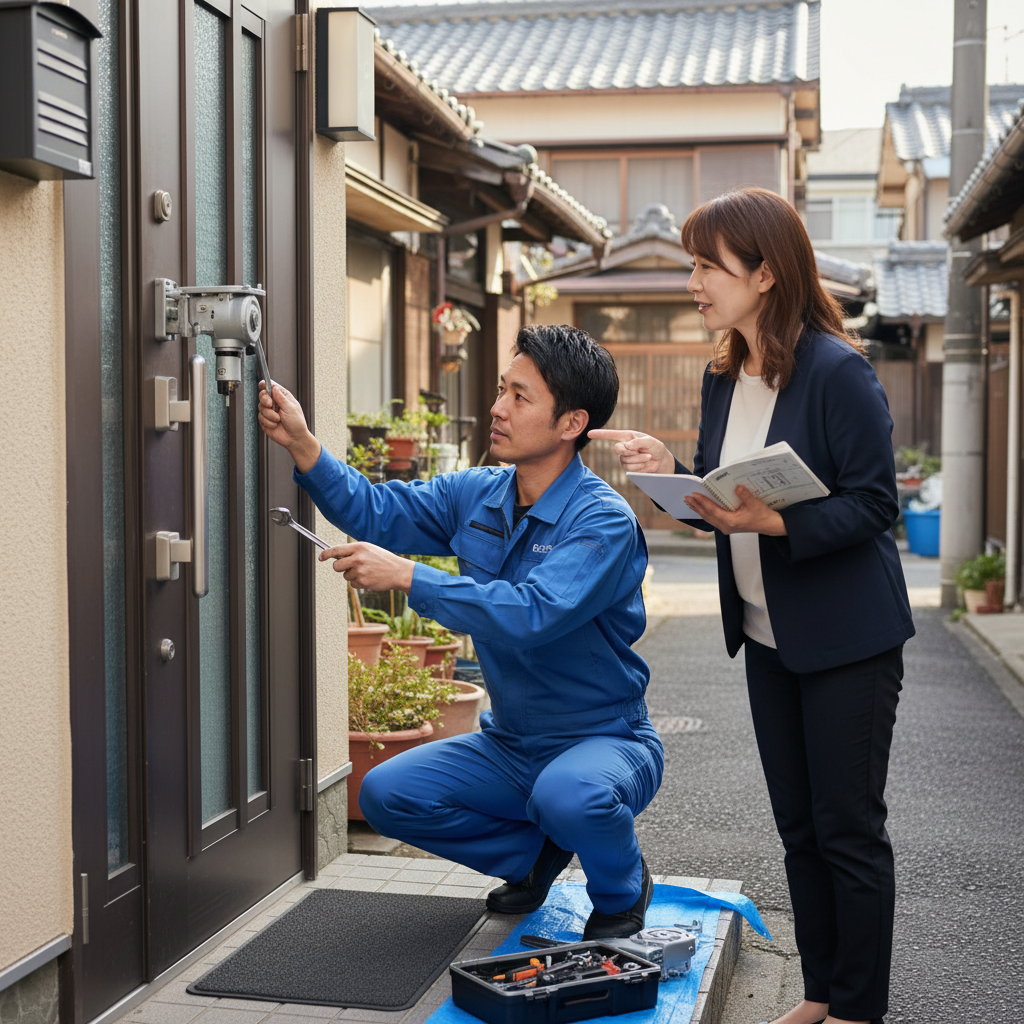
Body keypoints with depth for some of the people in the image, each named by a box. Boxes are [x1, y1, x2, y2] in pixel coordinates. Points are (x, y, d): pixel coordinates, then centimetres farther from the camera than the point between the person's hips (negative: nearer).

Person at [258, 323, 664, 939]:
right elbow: (376, 511, 5)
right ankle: (535, 851, 15)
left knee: (568, 794, -38)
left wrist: (407, 576, -34)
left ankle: (622, 887, -1)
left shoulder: (603, 520, -22)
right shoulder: (476, 496, 1)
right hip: (510, 744, 7)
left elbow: (531, 615, -35)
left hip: (605, 742, -7)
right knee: (385, 794, -9)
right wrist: (301, 443, -10)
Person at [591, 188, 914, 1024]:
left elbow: (874, 505, -19)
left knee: (849, 829, 3)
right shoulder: (724, 377, 7)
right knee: (798, 827, 16)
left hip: (847, 639, -8)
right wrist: (670, 475, -6)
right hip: (767, 636, 8)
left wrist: (775, 521, -30)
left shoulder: (837, 372, -17)